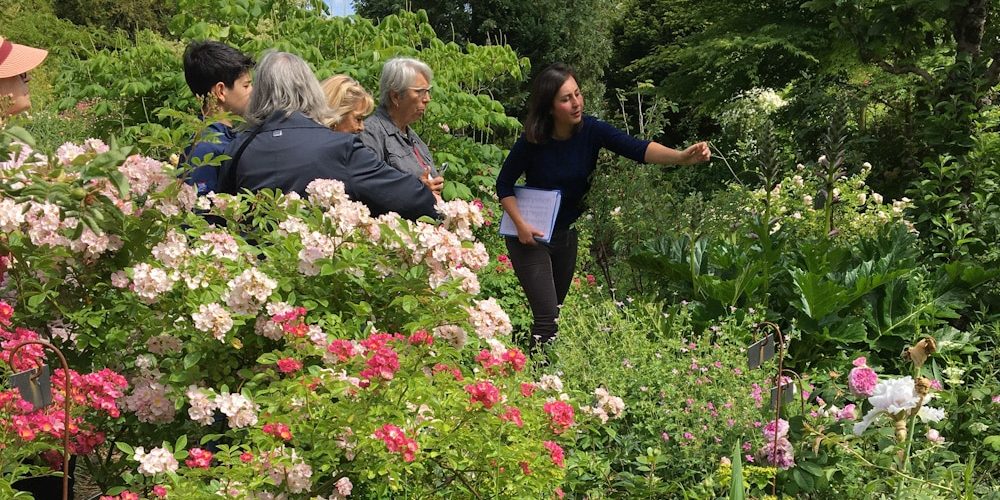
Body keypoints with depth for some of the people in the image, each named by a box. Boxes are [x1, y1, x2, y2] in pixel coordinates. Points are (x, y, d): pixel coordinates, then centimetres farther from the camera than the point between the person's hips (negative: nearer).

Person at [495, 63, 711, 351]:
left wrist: (682, 157, -44)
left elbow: (638, 148, -28)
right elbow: (504, 184, -8)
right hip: (531, 236, -5)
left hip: (566, 234, 5)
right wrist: (520, 225, -19)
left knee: (554, 312, 19)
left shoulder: (591, 130, -15)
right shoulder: (533, 141, -22)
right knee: (547, 317, -13)